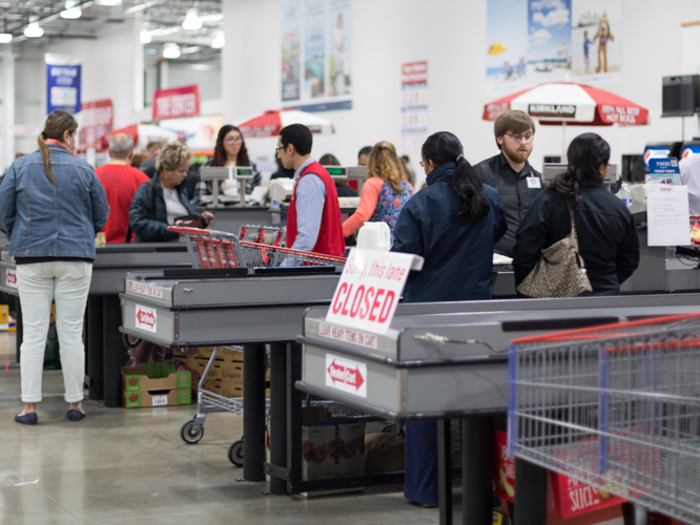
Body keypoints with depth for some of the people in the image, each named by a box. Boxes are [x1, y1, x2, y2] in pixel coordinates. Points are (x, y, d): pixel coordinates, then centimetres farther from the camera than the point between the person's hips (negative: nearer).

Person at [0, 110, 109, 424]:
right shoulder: (83, 170, -2)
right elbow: (101, 216, 6)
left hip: (31, 257, 1)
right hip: (75, 257, -1)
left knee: (33, 333, 4)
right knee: (71, 333, 5)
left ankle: (30, 406, 3)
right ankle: (74, 402, 11)